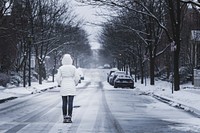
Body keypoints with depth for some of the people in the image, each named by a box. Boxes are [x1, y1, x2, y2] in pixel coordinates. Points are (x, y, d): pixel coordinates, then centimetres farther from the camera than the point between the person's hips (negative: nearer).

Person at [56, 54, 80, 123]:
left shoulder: (61, 68, -3)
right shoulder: (73, 67, -3)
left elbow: (58, 78, -7)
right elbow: (77, 77, -5)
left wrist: (59, 84, 11)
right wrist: (75, 84, 13)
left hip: (63, 87, 1)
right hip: (71, 87, -1)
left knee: (64, 103, 6)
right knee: (70, 103, 0)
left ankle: (65, 118, 5)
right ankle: (69, 118, -3)